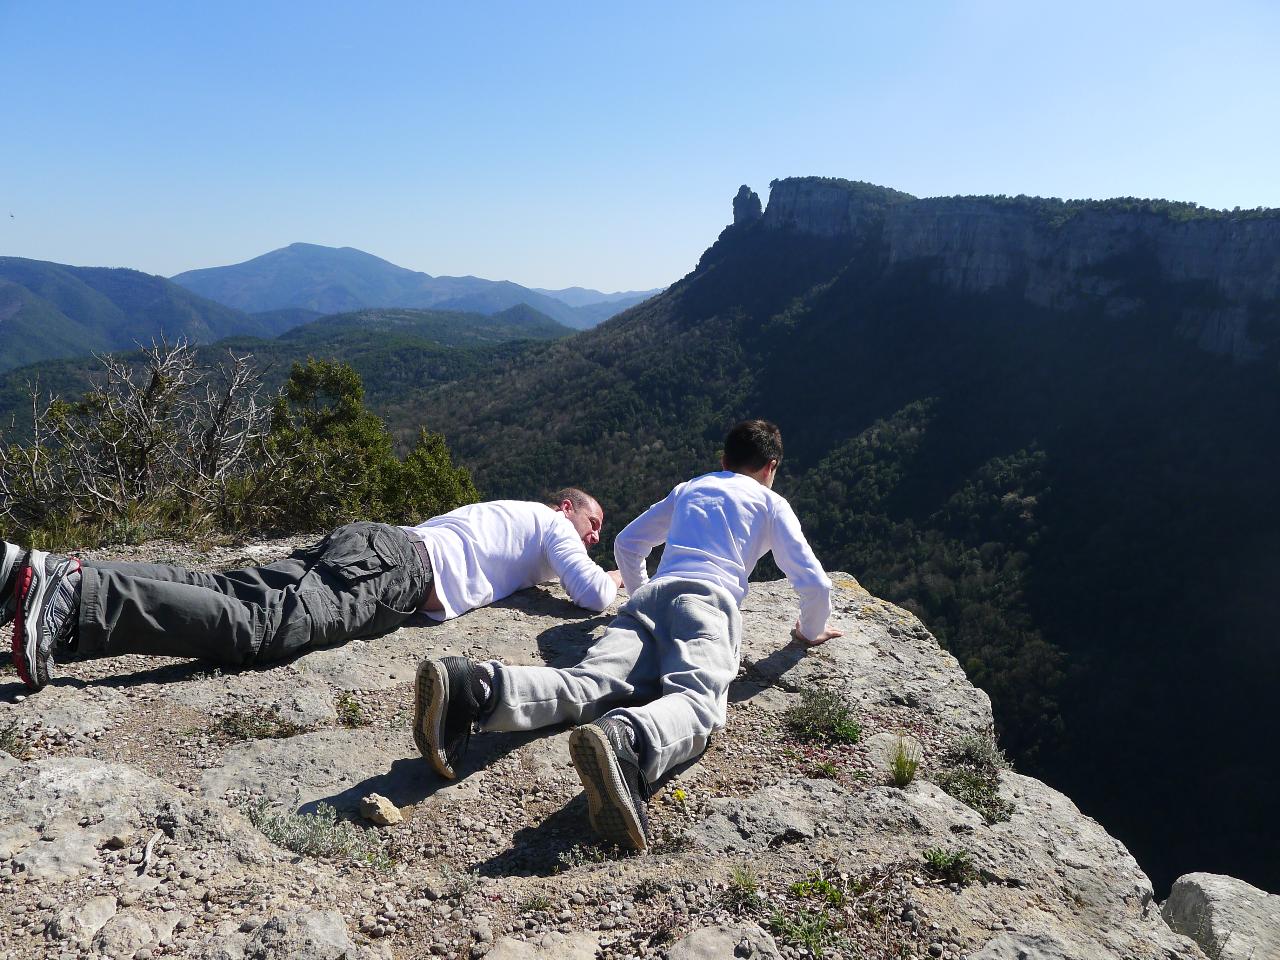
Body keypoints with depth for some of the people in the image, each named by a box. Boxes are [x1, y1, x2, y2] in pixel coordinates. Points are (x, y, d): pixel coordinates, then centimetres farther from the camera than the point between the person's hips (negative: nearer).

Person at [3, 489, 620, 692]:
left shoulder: (510, 510, 38)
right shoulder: (551, 524, 14)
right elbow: (592, 596, 3)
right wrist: (612, 581, 28)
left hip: (369, 542, 8)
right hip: (397, 569, -8)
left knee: (223, 592, -6)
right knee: (260, 626, -26)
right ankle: (77, 597, -39)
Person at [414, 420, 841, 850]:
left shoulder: (687, 489, 37)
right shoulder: (772, 503, 24)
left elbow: (626, 543, 43)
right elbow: (815, 583, 16)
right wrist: (811, 632, 34)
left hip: (652, 596, 4)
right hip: (709, 598, -4)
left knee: (591, 683, -21)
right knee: (694, 700, -30)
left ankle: (477, 688, -49)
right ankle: (623, 740, -66)